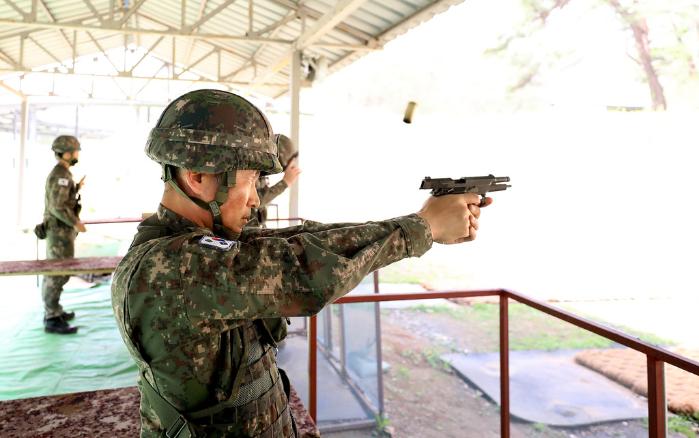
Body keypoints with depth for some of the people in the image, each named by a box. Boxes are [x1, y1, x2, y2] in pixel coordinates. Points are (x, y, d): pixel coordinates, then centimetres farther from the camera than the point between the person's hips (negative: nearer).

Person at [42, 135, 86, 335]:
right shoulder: (61, 174, -18)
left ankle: (53, 311, 28)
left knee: (55, 272, 17)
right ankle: (52, 320, -2)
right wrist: (76, 223, -17)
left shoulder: (59, 173, 14)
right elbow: (57, 206, -25)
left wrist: (77, 188, 19)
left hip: (59, 230, 11)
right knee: (58, 274, -7)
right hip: (60, 231, -11)